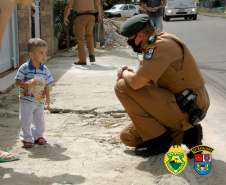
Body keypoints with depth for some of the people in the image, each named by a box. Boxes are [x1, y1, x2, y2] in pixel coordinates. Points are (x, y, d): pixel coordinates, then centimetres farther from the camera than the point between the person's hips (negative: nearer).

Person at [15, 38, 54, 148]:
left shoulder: (45, 69, -1)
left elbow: (46, 84, 6)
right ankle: (26, 139, 15)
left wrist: (48, 98, 10)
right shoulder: (24, 68, -14)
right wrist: (27, 84, -31)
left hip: (40, 101, 4)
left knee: (39, 119, 13)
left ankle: (38, 136, 30)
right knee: (26, 120, 3)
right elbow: (18, 81, -12)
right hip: (26, 100, -4)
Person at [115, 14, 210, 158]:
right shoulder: (161, 41, 13)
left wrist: (124, 74, -3)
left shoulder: (161, 45, -19)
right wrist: (129, 73, 3)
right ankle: (185, 135, 8)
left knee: (122, 87, -14)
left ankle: (159, 140, -8)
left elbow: (136, 83, -26)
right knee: (128, 137, 14)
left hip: (185, 108, -10)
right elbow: (149, 81, 21)